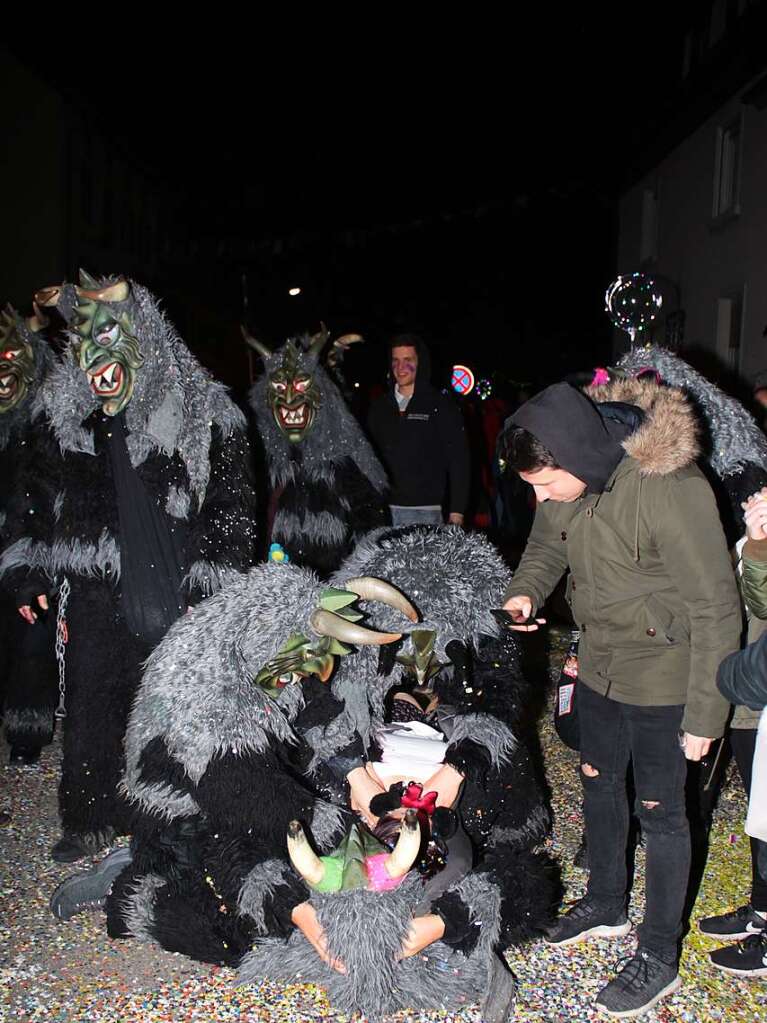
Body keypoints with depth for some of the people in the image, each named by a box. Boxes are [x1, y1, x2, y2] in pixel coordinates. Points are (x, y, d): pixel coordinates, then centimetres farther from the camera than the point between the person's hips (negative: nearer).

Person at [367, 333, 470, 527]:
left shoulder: (440, 406, 3)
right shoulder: (379, 407, 14)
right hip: (383, 510, 3)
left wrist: (457, 511, -6)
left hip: (424, 512, -3)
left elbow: (458, 461, 0)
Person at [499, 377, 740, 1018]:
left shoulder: (670, 488, -31)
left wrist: (705, 715, -17)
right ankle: (606, 906, 45)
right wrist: (526, 591, -12)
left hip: (663, 674, -7)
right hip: (600, 663, 7)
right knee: (598, 784, 21)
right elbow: (547, 544, 10)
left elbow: (715, 608, -23)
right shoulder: (566, 480, -10)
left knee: (660, 811, 7)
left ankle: (659, 958, 28)